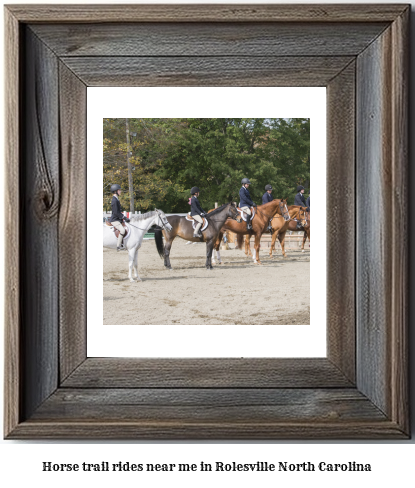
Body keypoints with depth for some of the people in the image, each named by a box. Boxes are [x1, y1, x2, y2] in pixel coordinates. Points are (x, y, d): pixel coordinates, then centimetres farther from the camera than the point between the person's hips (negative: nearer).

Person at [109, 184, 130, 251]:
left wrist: (124, 217, 15)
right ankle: (118, 246, -23)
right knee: (122, 230, -29)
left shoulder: (117, 199, 14)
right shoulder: (114, 200, -17)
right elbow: (116, 212, -21)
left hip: (118, 219, 11)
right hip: (114, 220, -11)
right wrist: (124, 218, -20)